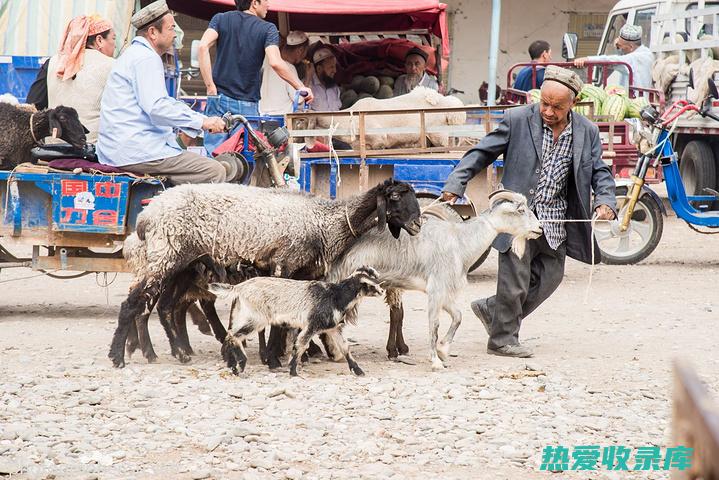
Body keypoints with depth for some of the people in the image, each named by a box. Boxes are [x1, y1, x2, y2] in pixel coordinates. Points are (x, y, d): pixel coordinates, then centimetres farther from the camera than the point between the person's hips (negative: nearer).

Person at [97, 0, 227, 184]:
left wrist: (205, 120, 17)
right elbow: (156, 107, -23)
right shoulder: (146, 58, -11)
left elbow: (166, 102, 28)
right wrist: (202, 122, -17)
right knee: (215, 172, -14)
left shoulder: (134, 54, 24)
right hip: (136, 151, -11)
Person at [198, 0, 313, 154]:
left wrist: (210, 86, -9)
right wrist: (300, 87, -6)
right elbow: (275, 62, -16)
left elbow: (203, 47, -10)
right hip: (247, 105, -2)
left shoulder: (220, 19, 6)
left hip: (220, 98, 2)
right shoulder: (268, 29, -2)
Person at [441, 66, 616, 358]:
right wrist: (455, 185, -14)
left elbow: (599, 171, 7)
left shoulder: (587, 133, 2)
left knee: (549, 276, 10)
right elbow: (481, 154, -4)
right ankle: (502, 339, 13)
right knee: (515, 277, -4)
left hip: (555, 221, 5)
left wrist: (605, 202, -13)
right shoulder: (517, 120, -8)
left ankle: (492, 310, 29)